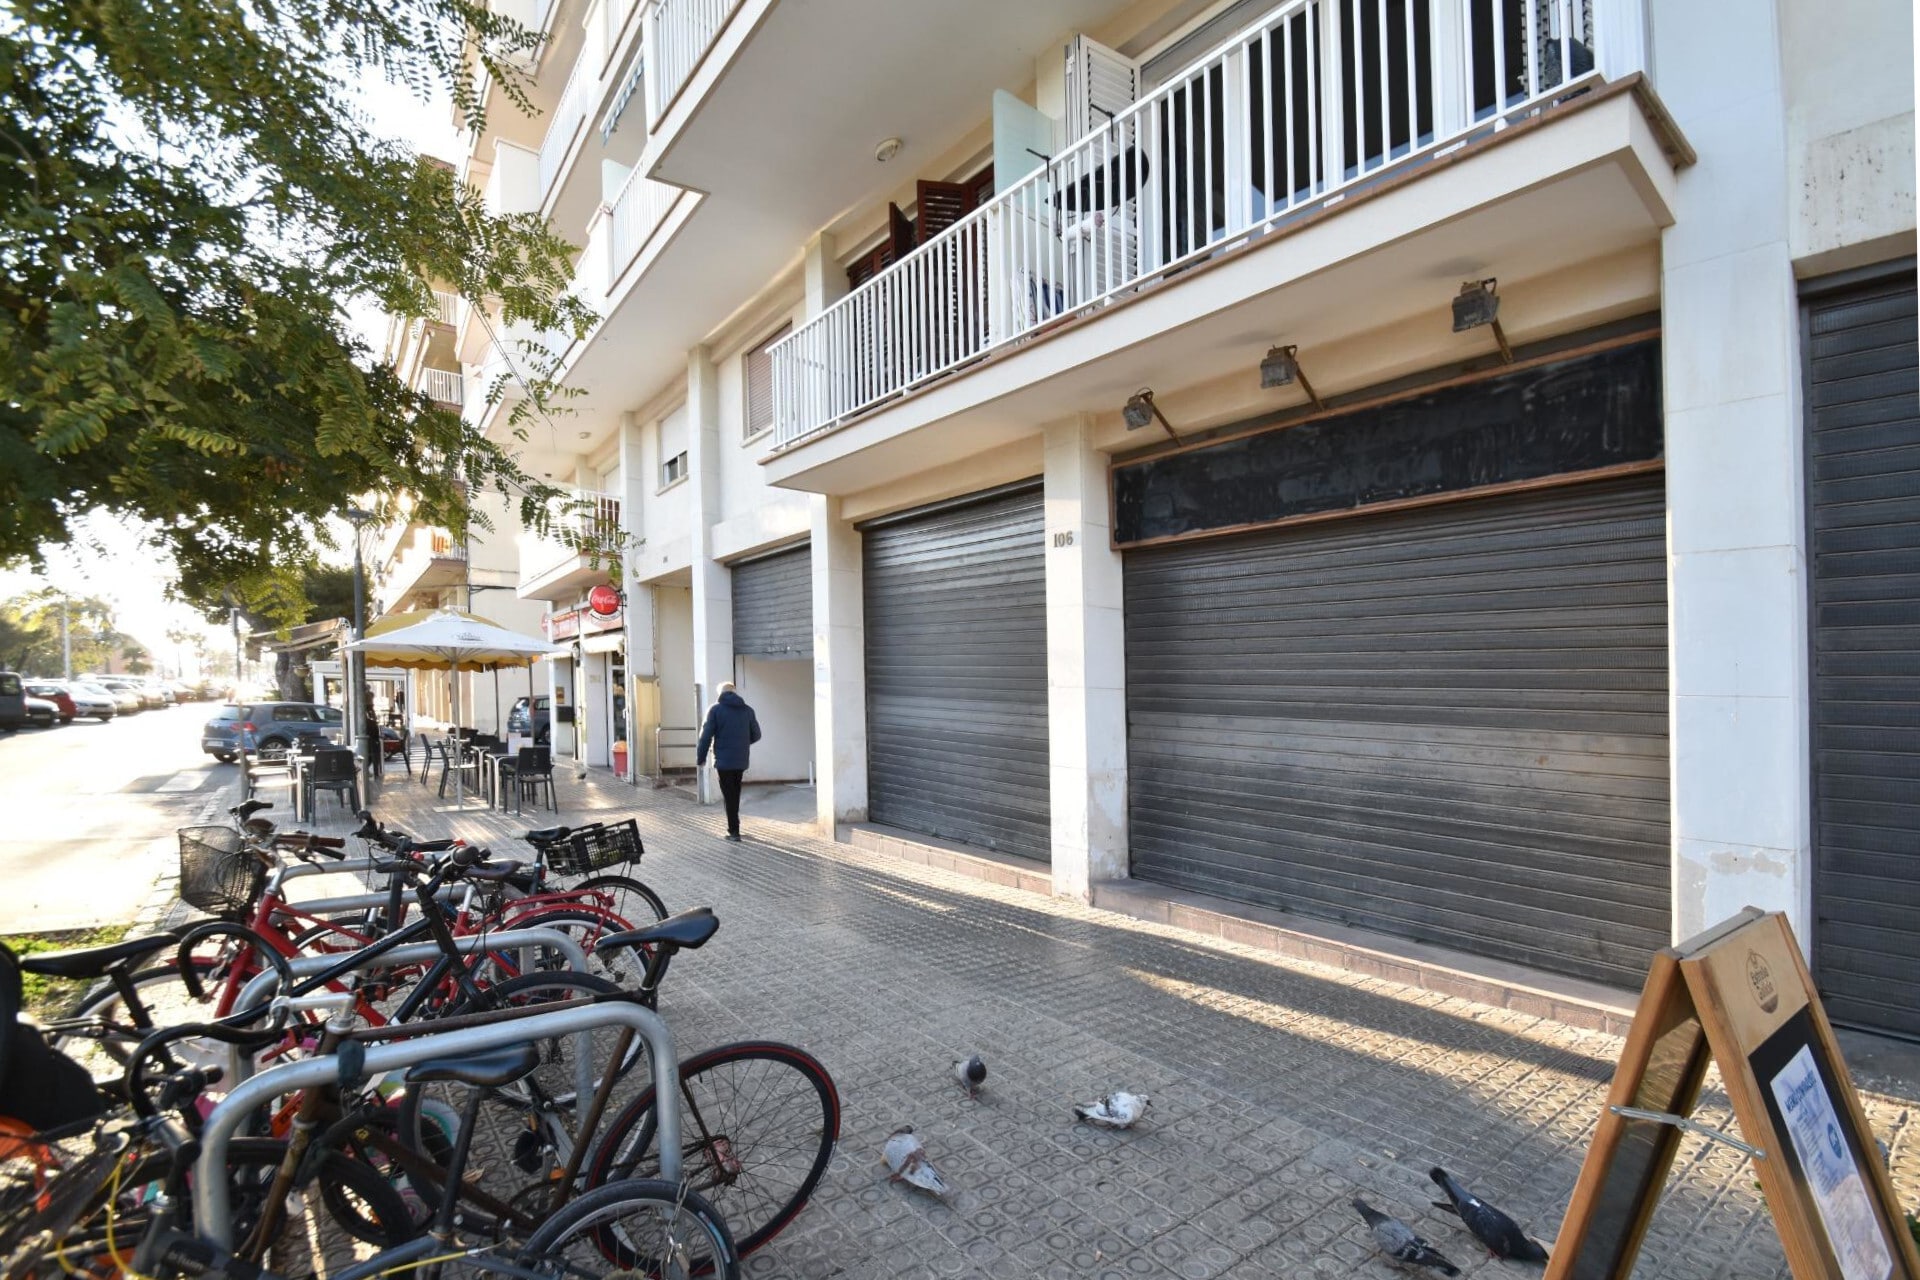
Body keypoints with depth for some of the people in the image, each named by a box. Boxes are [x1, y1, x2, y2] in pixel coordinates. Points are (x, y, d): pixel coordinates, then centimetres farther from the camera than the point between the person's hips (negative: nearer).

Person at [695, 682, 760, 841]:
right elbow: (756, 735, 10)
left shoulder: (715, 709, -5)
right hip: (741, 760, 4)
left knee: (729, 796, 2)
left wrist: (700, 758, 1)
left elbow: (706, 736, -8)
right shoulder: (747, 710, 6)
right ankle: (733, 828, 24)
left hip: (724, 760, -4)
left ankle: (734, 831, 1)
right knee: (735, 795, 17)